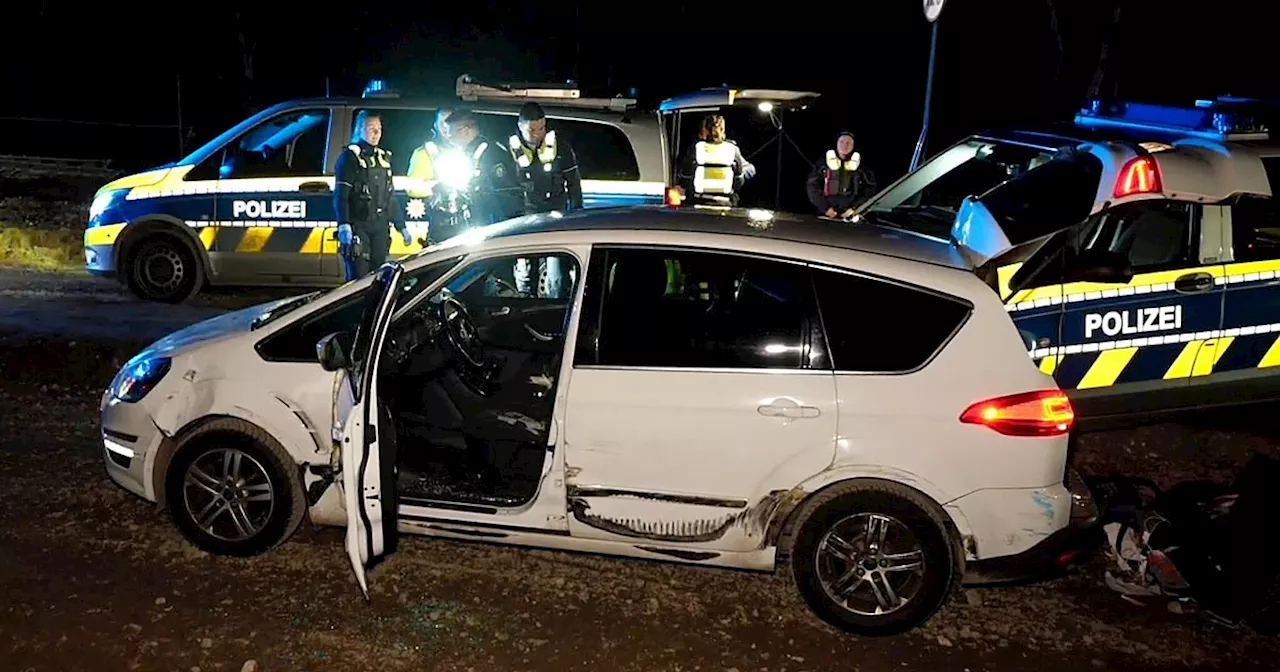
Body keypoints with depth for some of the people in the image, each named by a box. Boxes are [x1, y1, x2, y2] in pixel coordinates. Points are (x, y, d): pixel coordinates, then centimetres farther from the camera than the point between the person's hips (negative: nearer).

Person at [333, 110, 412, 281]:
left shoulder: (384, 157, 18)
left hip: (380, 227, 6)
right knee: (359, 277, -12)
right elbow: (341, 195, -10)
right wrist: (344, 225, -24)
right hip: (358, 226, -6)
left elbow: (391, 196, 23)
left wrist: (402, 226, 20)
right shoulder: (350, 156, -2)